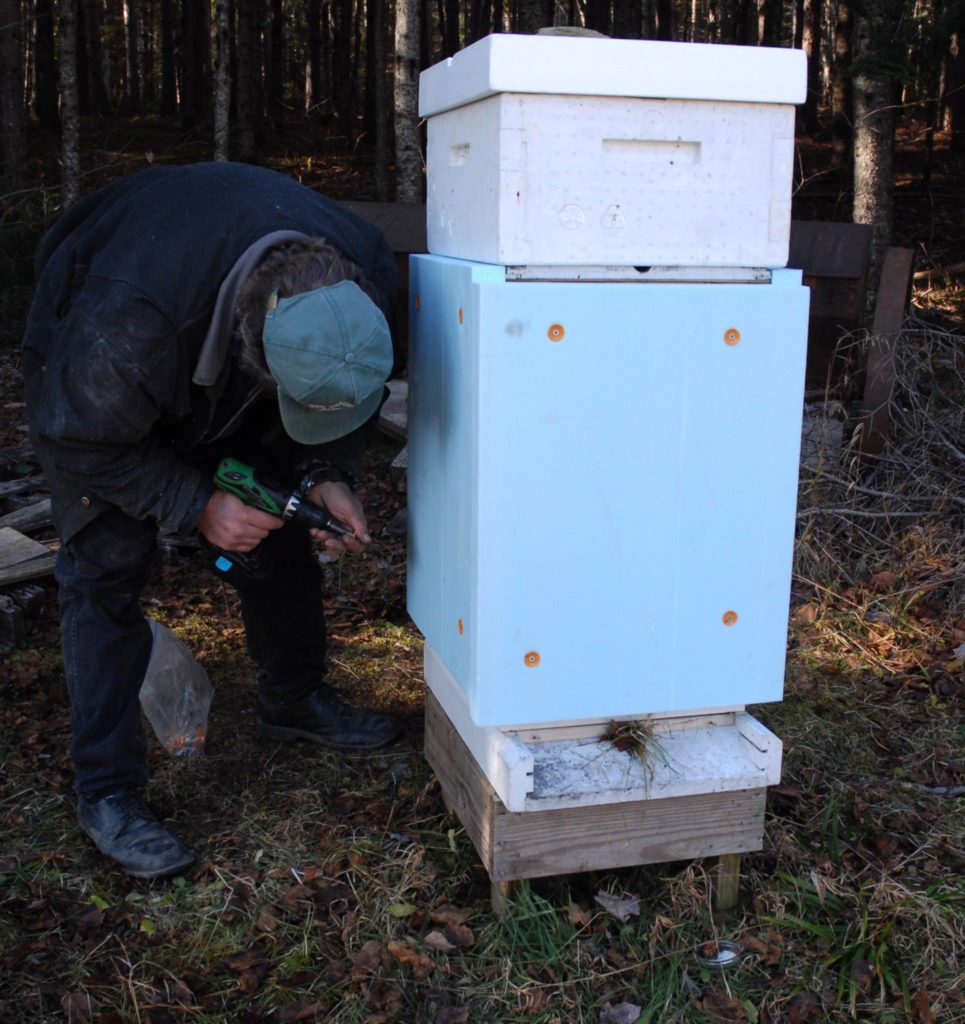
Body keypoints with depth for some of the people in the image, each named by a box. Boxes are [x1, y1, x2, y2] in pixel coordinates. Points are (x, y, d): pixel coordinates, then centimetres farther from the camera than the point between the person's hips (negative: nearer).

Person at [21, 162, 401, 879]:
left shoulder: (367, 276, -29)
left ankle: (295, 701, 26)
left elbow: (346, 397, -9)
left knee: (283, 531, 4)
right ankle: (107, 791, -2)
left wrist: (327, 476, -24)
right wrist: (195, 505, -31)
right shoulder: (129, 319, -46)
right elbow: (80, 441, -28)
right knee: (109, 565, -12)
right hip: (88, 381, -5)